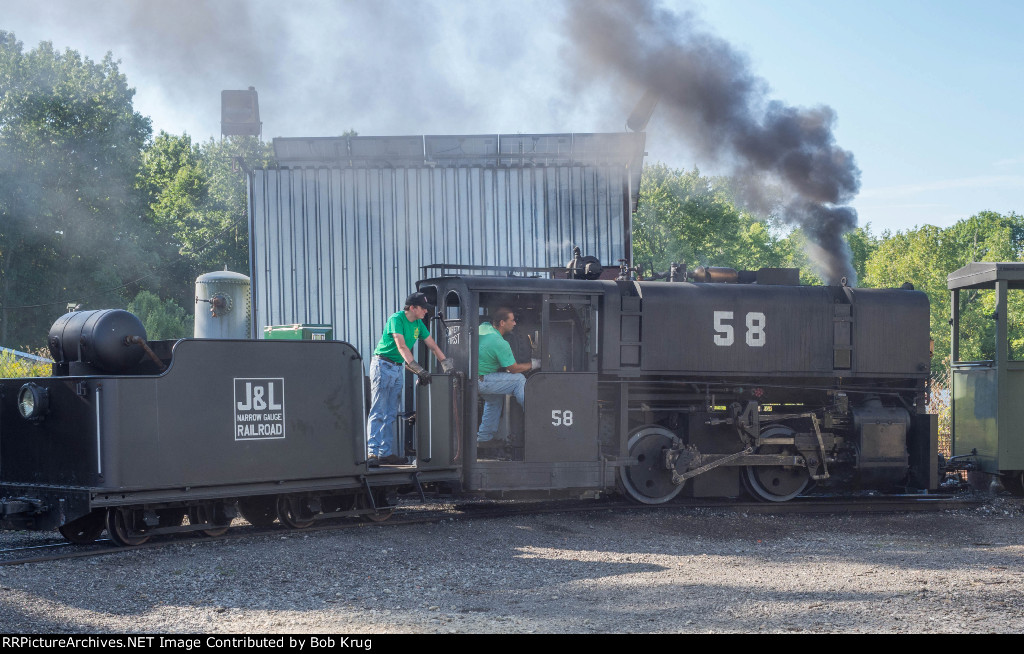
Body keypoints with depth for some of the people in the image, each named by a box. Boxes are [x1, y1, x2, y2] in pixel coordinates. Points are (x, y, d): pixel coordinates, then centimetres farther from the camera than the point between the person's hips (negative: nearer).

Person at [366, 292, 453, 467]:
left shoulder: (418, 324, 8)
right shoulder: (396, 319, -16)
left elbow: (432, 345, 14)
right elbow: (401, 347, -26)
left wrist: (447, 364, 4)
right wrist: (418, 369, -34)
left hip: (398, 369, 8)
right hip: (383, 365, -8)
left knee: (390, 414, 7)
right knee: (378, 412, -11)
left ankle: (385, 452, 10)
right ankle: (371, 453, -14)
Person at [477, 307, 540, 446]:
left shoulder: (483, 327, 3)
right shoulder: (500, 343, -21)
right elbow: (514, 369, -10)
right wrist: (533, 364, 6)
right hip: (480, 381, -9)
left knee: (494, 398, 30)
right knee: (519, 380, -7)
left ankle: (484, 438, 34)